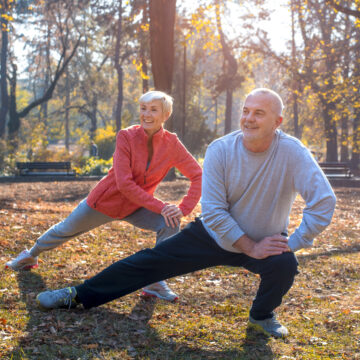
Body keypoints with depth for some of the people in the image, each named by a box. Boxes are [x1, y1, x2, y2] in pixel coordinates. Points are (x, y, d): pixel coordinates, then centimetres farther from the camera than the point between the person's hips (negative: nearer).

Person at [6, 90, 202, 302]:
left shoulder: (172, 144, -18)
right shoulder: (126, 137, -25)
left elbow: (198, 175, -11)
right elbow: (124, 184, -29)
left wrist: (184, 209, -23)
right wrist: (159, 207, -32)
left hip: (136, 208, 2)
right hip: (105, 201, -1)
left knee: (170, 224, -24)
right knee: (66, 230, 19)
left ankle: (155, 283, -12)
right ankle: (31, 256, 49)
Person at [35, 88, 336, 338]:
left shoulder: (292, 153, -24)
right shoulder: (221, 150, -18)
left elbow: (324, 201, -27)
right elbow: (213, 211, -18)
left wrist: (292, 245, -27)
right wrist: (250, 247, -22)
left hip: (267, 240, -1)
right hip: (216, 234, 2)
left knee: (284, 265, -32)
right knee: (150, 261, -1)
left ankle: (263, 315, 3)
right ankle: (78, 296, 12)